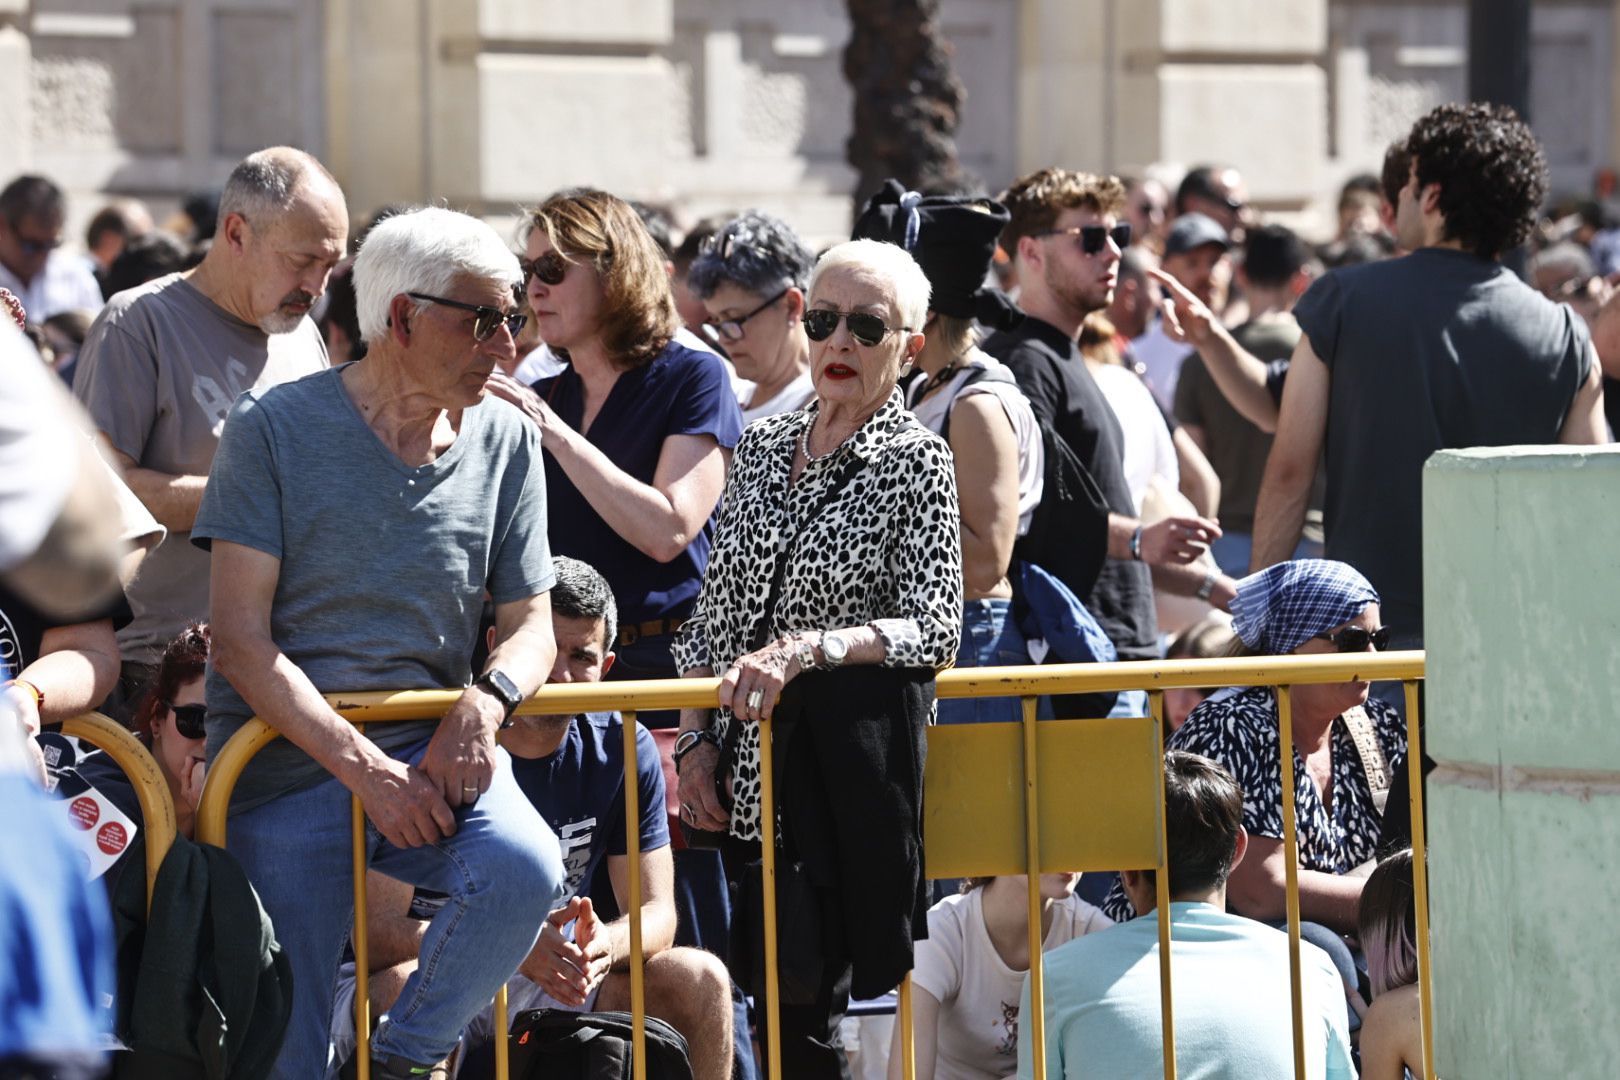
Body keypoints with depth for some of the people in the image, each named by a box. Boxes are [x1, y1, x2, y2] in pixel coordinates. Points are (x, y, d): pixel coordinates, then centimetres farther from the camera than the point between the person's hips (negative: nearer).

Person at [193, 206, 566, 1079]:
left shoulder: (506, 441, 7)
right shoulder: (276, 428, -5)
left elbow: (530, 623, 12)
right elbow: (240, 641, -10)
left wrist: (488, 698, -12)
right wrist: (364, 769, -19)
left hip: (435, 746, 3)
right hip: (290, 764, -3)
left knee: (522, 871, -29)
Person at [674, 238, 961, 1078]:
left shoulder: (917, 460, -5)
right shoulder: (761, 447, 11)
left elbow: (933, 632, -14)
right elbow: (713, 614, 15)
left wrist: (810, 647, -27)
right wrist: (696, 740, 5)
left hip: (847, 772, -5)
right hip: (751, 771, 5)